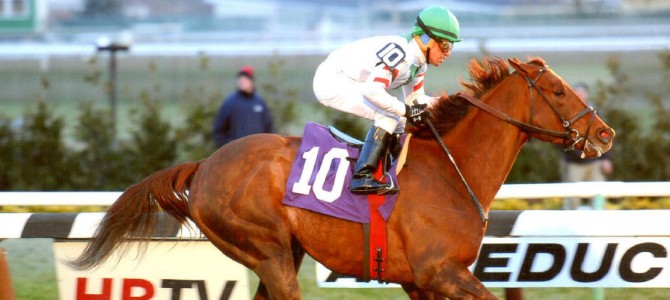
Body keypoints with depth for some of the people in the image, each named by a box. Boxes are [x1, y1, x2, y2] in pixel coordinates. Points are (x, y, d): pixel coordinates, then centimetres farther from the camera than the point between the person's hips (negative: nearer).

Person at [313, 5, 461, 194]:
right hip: (331, 80, -10)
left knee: (397, 123, 12)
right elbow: (372, 90, -34)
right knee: (389, 116, -21)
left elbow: (415, 100, 13)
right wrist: (406, 110, -26)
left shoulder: (418, 63, 4)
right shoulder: (400, 53, -26)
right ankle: (362, 178, -26)